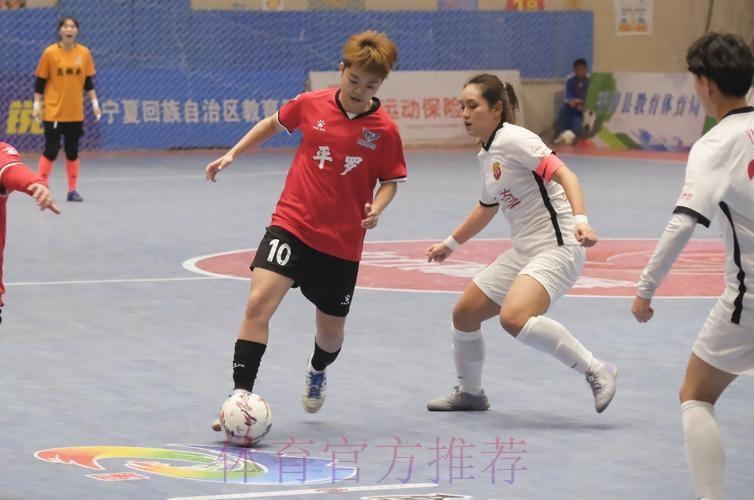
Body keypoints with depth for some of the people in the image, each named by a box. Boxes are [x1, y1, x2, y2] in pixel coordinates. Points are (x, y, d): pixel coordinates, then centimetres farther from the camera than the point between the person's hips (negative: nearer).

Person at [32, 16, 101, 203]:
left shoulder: (84, 53, 2)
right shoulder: (50, 52, -7)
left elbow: (88, 81, 10)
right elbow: (40, 82, -3)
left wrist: (94, 102, 4)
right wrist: (36, 104, -7)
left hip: (75, 113, 3)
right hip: (53, 112, -3)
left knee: (72, 151, 8)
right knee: (51, 151, -6)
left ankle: (72, 190, 14)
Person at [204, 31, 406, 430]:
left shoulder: (384, 130, -8)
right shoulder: (310, 105, -4)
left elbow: (391, 181, 3)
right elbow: (273, 123, 16)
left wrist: (377, 208, -17)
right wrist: (232, 154, 11)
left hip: (342, 242, 1)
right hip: (291, 225, 0)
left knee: (331, 335, 12)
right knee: (259, 302, -22)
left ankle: (317, 372, 49)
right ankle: (241, 396, -17)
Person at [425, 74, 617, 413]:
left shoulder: (513, 140, -13)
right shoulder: (486, 155, 14)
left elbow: (564, 174, -23)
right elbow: (487, 207, 31)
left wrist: (580, 219, -38)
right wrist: (450, 244, 42)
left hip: (556, 248, -9)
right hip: (524, 251, 10)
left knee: (513, 318, -31)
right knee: (464, 313, 14)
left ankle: (596, 372, -22)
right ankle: (469, 392, 35)